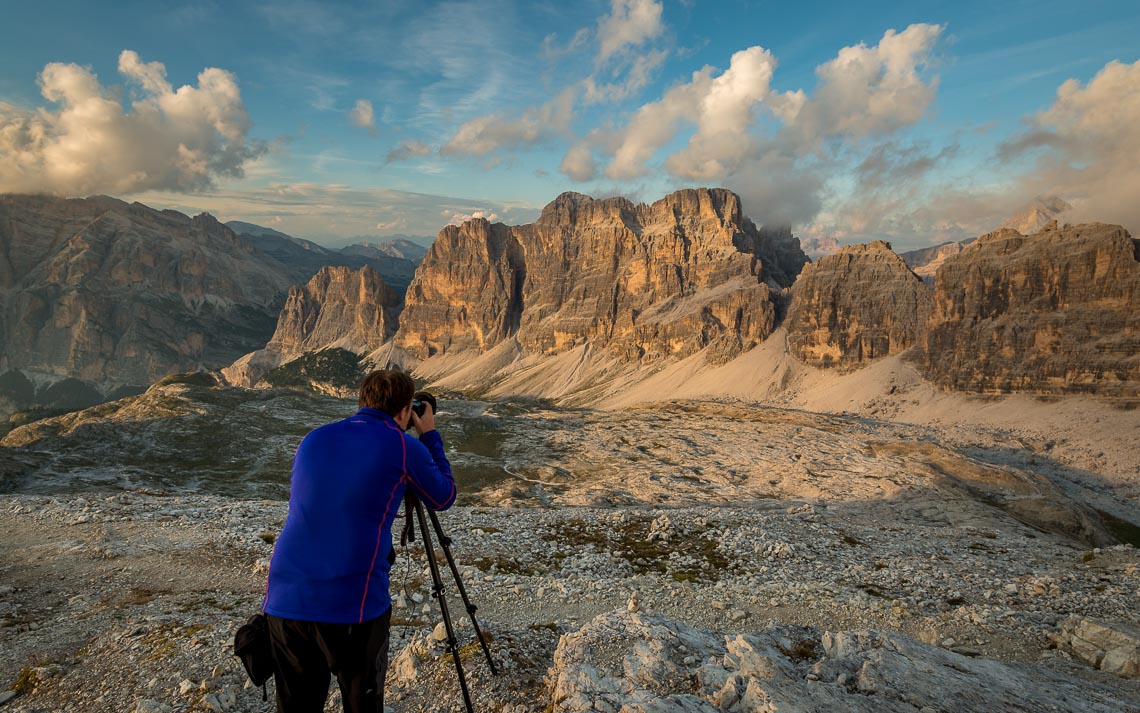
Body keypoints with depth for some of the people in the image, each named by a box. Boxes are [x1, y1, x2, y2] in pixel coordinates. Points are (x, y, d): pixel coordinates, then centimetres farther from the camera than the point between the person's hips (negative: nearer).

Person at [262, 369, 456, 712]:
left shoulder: (314, 439, 13)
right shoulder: (403, 446, -1)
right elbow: (443, 498, 16)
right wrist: (431, 437, 26)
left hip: (283, 600, 5)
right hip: (352, 605, -4)